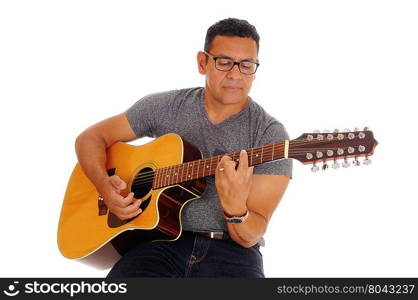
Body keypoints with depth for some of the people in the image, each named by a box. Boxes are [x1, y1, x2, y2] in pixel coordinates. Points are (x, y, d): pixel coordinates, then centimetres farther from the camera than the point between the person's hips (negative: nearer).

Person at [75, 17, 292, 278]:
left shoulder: (270, 135, -4)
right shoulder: (165, 107, 5)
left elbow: (250, 236, -8)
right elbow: (90, 137, 11)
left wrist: (236, 208, -32)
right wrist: (105, 186, -8)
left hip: (230, 249, 0)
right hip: (161, 242, 0)